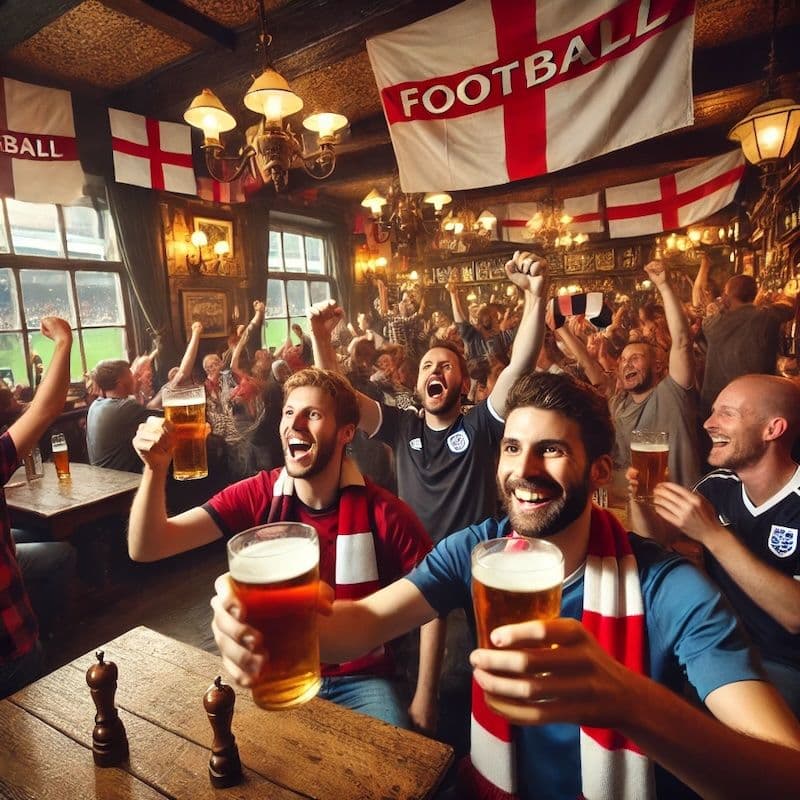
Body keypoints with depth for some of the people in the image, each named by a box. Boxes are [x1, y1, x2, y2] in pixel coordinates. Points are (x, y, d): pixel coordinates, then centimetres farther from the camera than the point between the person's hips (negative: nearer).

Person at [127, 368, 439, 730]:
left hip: (362, 680, -1)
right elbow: (146, 548, -19)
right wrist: (156, 468, -37)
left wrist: (423, 701, -6)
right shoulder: (258, 496, -13)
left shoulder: (383, 512, -20)